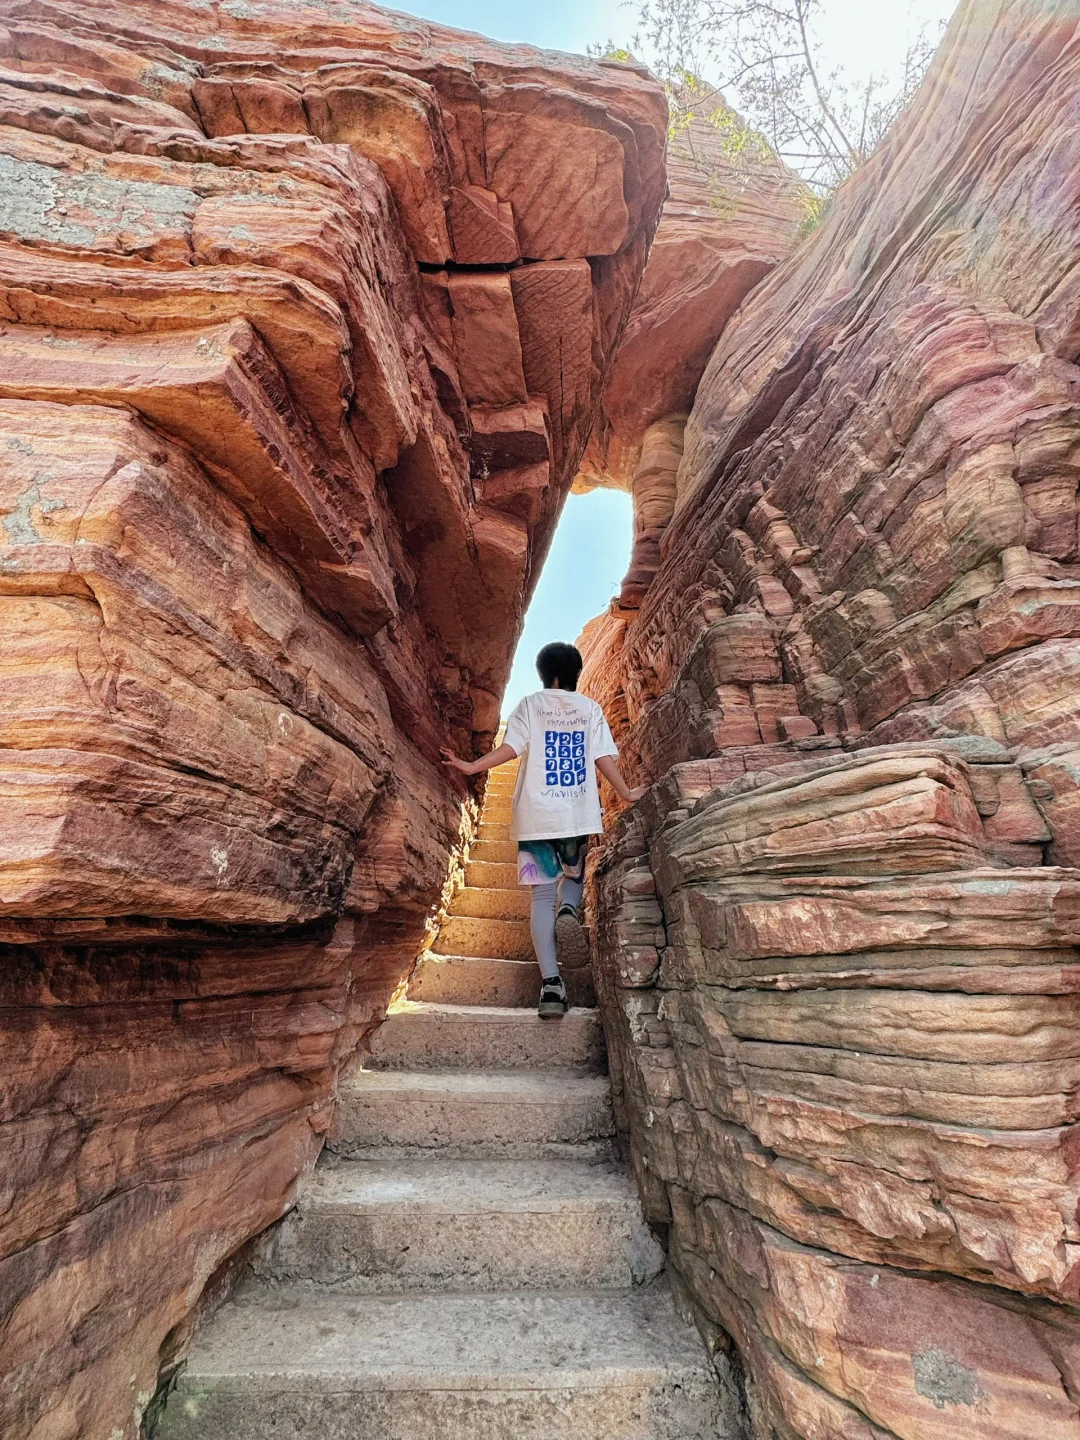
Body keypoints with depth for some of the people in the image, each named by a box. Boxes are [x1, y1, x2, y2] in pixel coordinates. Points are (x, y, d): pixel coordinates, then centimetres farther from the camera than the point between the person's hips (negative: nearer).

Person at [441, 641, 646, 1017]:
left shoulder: (529, 705, 5)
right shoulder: (590, 708, 9)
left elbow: (510, 749, -6)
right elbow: (604, 758, 3)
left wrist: (471, 767, 0)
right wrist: (626, 793, 15)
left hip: (537, 813, -1)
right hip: (578, 812, 1)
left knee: (543, 894, 2)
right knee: (574, 875, 25)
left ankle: (550, 984, -7)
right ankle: (569, 909, -10)